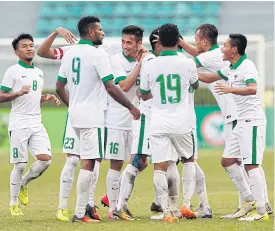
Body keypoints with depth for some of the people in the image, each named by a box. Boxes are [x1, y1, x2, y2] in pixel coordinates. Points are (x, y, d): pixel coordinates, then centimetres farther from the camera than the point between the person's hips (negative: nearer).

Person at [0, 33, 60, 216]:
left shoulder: (39, 72, 16)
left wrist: (47, 98, 8)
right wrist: (19, 93, -23)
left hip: (37, 123, 6)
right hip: (19, 124, -6)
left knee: (45, 159, -9)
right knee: (20, 165, -4)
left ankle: (23, 184, 17)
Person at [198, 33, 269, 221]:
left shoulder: (246, 66, -15)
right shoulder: (231, 69, 13)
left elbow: (252, 89, -31)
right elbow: (208, 78, 25)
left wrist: (231, 89, -43)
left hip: (252, 121, -10)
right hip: (242, 121, 10)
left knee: (251, 165, -11)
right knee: (228, 161, 11)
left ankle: (261, 211, -10)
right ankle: (250, 200, 18)